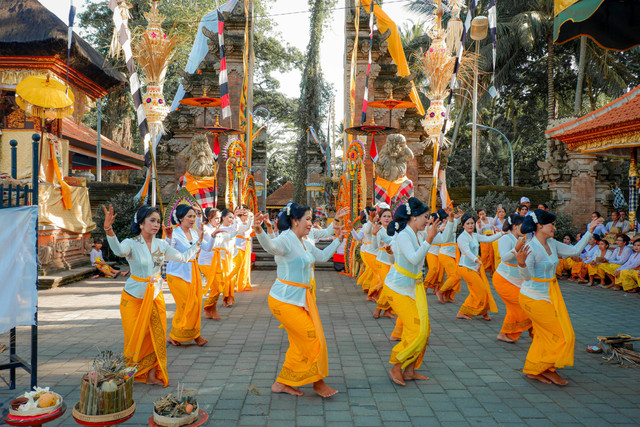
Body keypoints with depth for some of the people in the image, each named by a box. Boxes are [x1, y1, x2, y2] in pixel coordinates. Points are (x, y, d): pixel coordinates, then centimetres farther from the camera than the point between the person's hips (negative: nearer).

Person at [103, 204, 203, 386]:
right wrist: (108, 229, -54)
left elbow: (183, 257, 10)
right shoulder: (131, 244, -13)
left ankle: (151, 374, 19)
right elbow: (119, 250, -37)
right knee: (136, 337, 3)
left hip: (156, 296, 4)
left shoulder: (161, 245, 2)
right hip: (134, 297, -4)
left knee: (156, 336, 5)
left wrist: (198, 241, 5)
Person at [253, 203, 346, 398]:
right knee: (313, 339, -3)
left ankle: (282, 383, 27)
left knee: (301, 343, 14)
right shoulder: (286, 239, -18)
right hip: (285, 301, -9)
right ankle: (317, 382, 18)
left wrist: (338, 240, 24)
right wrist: (259, 232, -61)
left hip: (302, 298, 9)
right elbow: (271, 246, -41)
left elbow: (322, 256, 26)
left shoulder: (304, 243, 10)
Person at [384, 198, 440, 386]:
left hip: (414, 287, 9)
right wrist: (429, 239, -31)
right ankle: (396, 368, 8)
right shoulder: (403, 236, -20)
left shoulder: (416, 235, 5)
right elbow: (414, 259, -32)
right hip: (399, 288, -9)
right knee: (417, 330, -9)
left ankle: (409, 371, 21)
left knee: (424, 329, 9)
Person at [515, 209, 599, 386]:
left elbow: (575, 250, 13)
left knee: (544, 335, 14)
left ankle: (534, 370, 27)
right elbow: (527, 276, -26)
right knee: (562, 335, -1)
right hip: (535, 297, -8)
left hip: (551, 295, 8)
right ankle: (548, 369, 17)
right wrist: (521, 264, -46)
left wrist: (589, 232, 12)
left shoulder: (552, 244, 3)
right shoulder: (531, 248, -22)